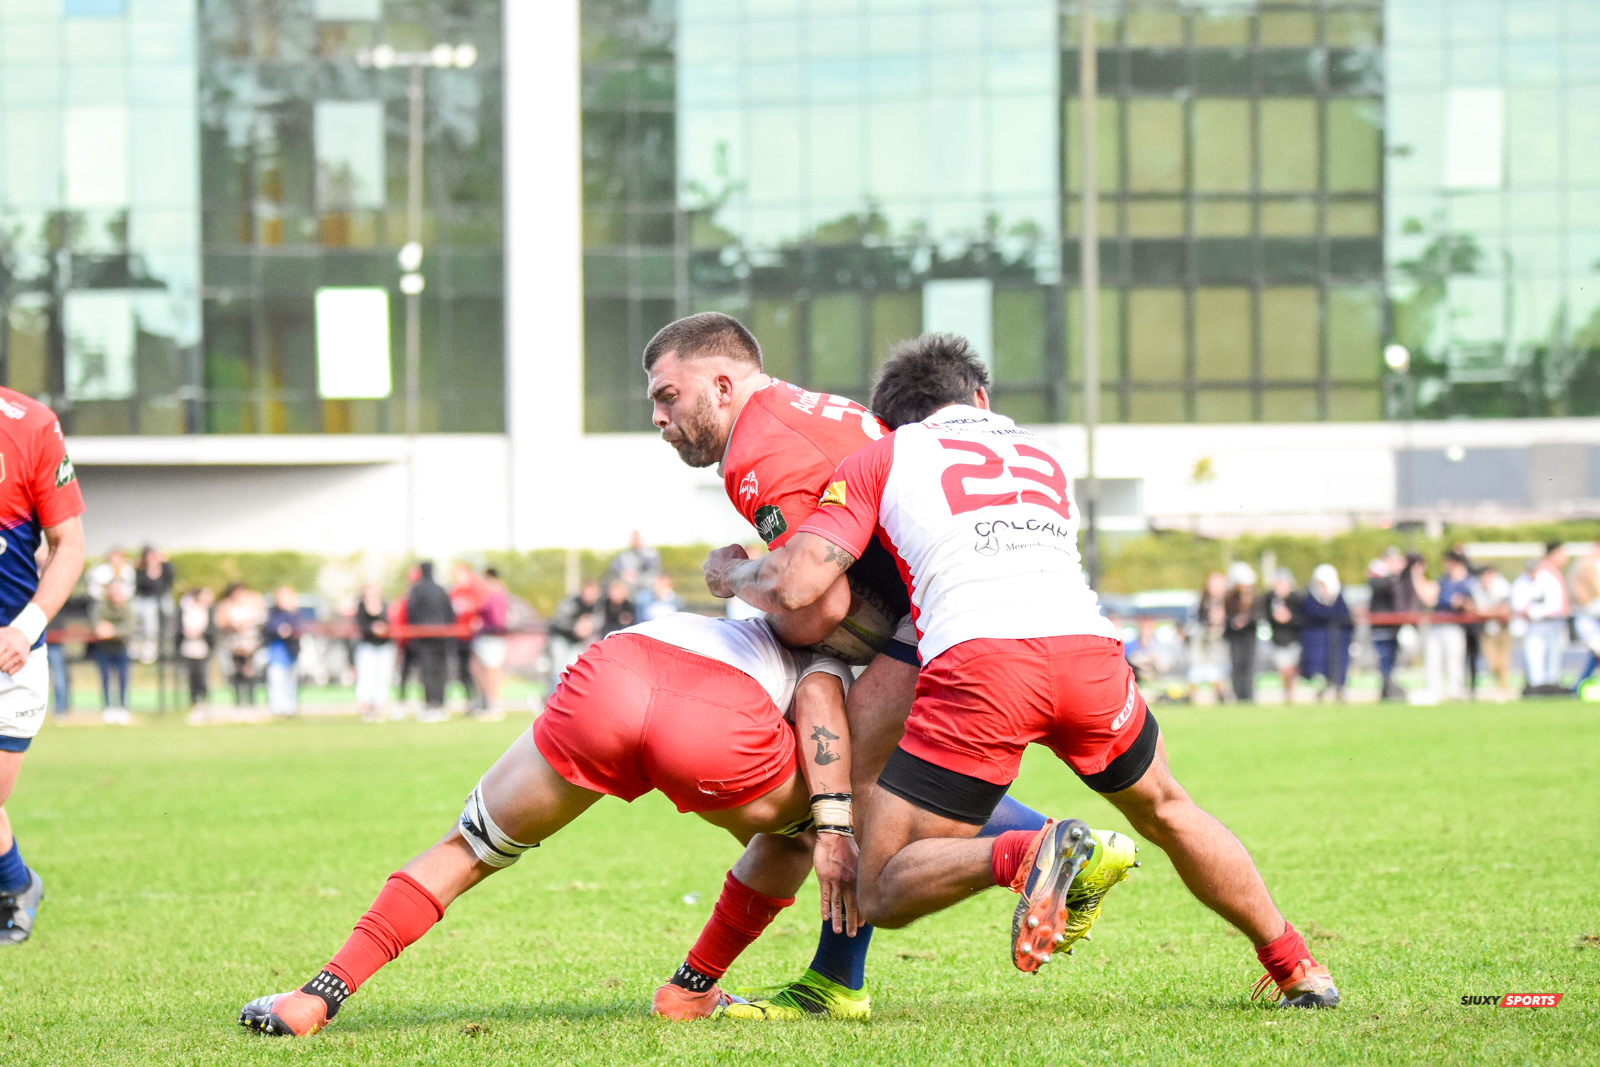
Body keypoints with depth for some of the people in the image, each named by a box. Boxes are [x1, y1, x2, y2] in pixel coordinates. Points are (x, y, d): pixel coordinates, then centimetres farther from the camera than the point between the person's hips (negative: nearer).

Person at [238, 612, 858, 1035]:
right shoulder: (827, 653, 34)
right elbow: (818, 699, 12)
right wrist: (834, 828, 3)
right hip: (716, 721, -4)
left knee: (468, 849, 21)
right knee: (796, 835, 30)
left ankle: (319, 996, 11)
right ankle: (693, 990, 29)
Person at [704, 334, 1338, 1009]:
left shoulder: (880, 459, 19)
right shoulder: (1042, 455, 33)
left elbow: (796, 586, 8)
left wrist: (732, 574, 29)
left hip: (979, 663, -4)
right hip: (1089, 647, 5)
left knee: (880, 894, 4)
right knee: (1167, 812, 33)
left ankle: (1028, 855, -22)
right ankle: (1296, 967, 32)